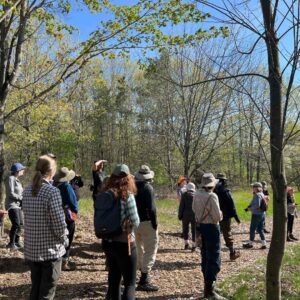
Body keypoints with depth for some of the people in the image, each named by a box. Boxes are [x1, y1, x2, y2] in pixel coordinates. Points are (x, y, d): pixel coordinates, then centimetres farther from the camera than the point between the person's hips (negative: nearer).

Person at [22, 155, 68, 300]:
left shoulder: (27, 191, 4)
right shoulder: (52, 191, -18)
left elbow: (27, 217, 11)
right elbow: (59, 222, -19)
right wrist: (64, 239, -2)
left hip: (31, 249, 7)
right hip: (50, 249, -6)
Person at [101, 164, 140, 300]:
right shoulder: (127, 195, -14)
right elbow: (135, 222, -14)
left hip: (107, 241, 6)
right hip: (124, 243, -6)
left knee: (113, 279, 19)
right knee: (130, 283, 3)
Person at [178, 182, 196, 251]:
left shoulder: (184, 195, -5)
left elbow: (181, 206, -6)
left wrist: (180, 215, 1)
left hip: (186, 214, -1)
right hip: (195, 215, 1)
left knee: (185, 229, 15)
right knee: (194, 230, 7)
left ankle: (186, 243, 17)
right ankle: (193, 245, 6)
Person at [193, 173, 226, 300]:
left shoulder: (197, 195, 0)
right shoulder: (212, 196, -22)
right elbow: (218, 216, -19)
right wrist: (220, 214, 2)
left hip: (200, 226, 8)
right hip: (211, 227, -8)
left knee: (205, 256, 20)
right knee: (214, 258, 0)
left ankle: (208, 283, 35)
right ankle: (209, 289, 1)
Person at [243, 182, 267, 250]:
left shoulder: (257, 195, -18)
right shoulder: (262, 194, 11)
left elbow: (257, 205, -26)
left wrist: (250, 208, -10)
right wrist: (249, 207, 8)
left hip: (256, 215, -9)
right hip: (262, 214, 9)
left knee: (252, 229, 5)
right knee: (260, 229, 14)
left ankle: (250, 243, 17)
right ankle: (264, 244, 13)